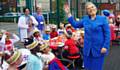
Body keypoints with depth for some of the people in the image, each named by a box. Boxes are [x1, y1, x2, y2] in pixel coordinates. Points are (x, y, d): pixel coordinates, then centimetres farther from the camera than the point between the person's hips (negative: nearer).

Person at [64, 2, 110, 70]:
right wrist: (68, 13, 9)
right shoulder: (85, 19, 8)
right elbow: (75, 24, 16)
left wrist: (105, 47, -15)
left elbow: (107, 34, -7)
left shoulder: (103, 19, -5)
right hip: (87, 49, 4)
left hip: (98, 49, -4)